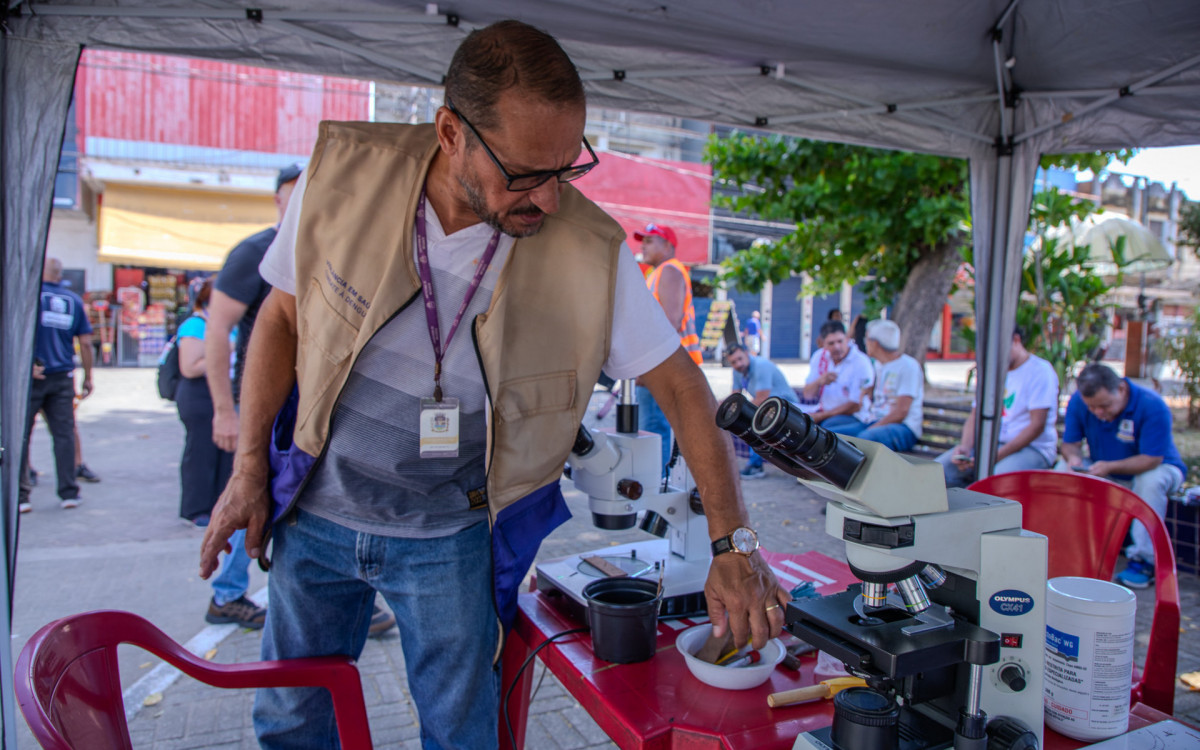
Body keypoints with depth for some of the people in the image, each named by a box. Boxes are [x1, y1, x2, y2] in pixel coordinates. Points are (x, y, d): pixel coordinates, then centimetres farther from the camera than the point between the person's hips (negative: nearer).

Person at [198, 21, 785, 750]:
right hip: (317, 510, 2)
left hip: (450, 538, -1)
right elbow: (283, 314, -1)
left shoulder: (589, 248, -20)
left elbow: (681, 387, -14)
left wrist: (733, 544, -20)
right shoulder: (346, 175, -15)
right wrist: (249, 467, -2)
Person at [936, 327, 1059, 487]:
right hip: (990, 443, 6)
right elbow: (975, 415, 12)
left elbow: (1037, 425, -13)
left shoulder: (1040, 370, -4)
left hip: (1031, 448, -6)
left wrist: (998, 455, -22)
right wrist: (965, 447, -9)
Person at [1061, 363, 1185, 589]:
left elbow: (1151, 460, -29)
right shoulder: (1078, 402, -15)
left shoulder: (1152, 405, -28)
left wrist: (1109, 466, -42)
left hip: (1157, 468, -4)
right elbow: (1070, 444, -8)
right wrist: (1073, 458, -32)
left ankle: (1143, 561, -27)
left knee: (1151, 481, -38)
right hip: (1106, 475, 4)